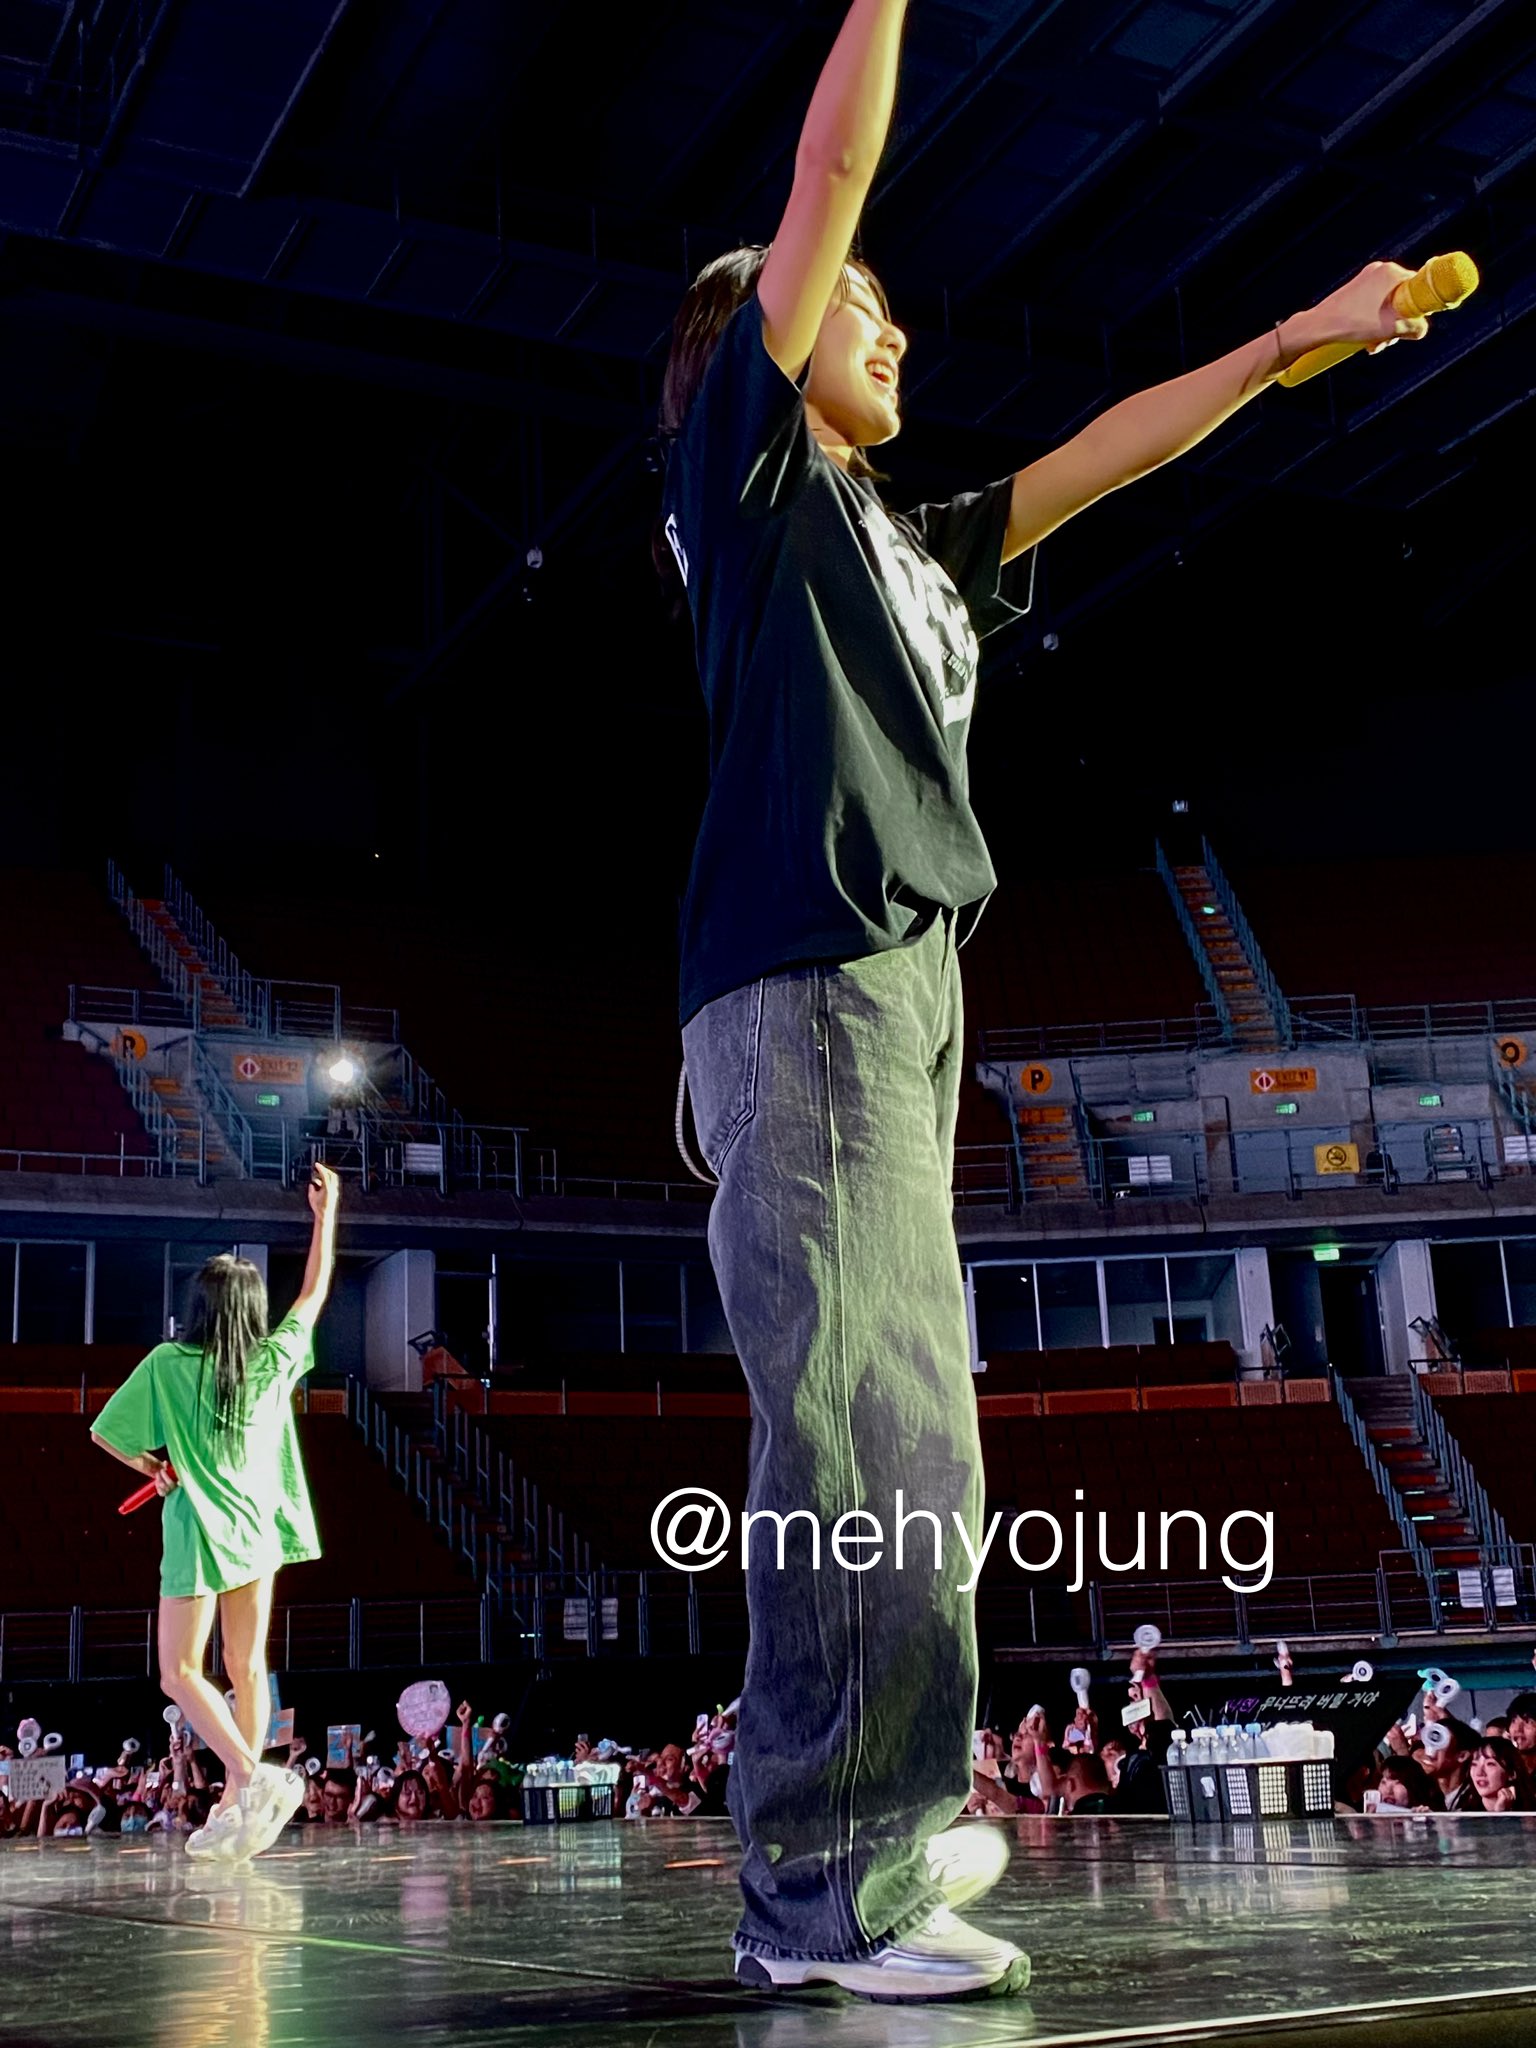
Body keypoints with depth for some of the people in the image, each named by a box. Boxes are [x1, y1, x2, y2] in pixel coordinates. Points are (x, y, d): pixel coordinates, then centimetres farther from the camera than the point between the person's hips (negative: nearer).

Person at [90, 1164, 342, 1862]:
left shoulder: (168, 1364, -9)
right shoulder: (276, 1360, 0)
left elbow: (105, 1432, -1)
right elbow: (314, 1295, 16)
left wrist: (154, 1467, 17)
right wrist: (326, 1215, 25)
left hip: (200, 1536, -5)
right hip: (260, 1534, 5)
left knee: (180, 1673, 0)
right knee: (246, 1667, 10)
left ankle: (254, 1778, -17)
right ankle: (236, 1807, 11)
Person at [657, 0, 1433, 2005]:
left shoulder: (907, 548, 29)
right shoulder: (744, 466, 9)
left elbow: (1104, 454, 34)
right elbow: (828, 180, 5)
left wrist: (1303, 336, 36)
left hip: (905, 998, 9)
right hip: (802, 989, -9)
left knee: (905, 1445, 7)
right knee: (858, 1440, -16)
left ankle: (879, 1825, 14)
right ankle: (823, 1890, -13)